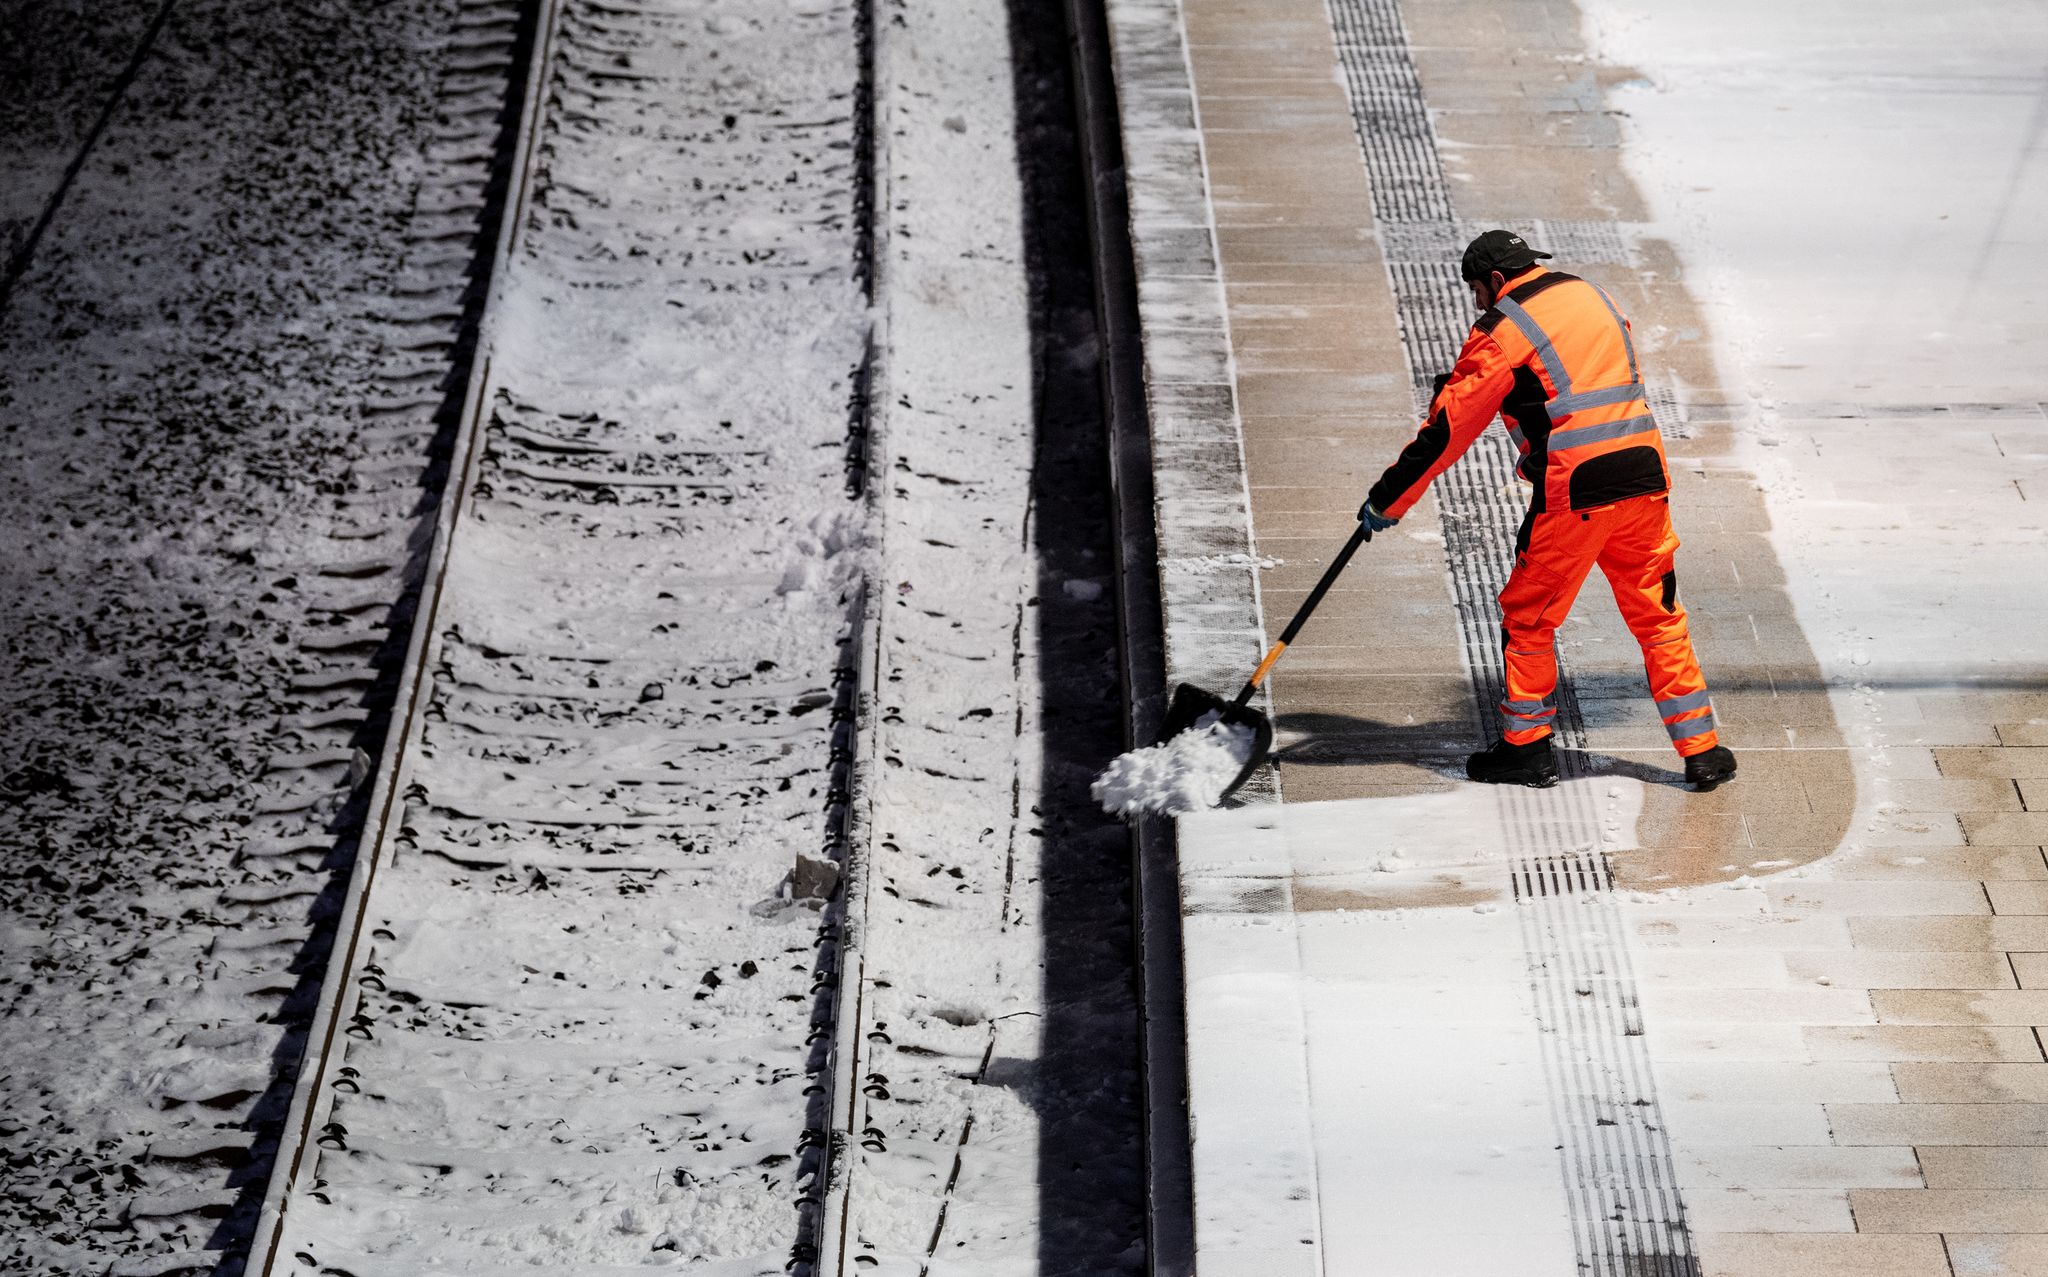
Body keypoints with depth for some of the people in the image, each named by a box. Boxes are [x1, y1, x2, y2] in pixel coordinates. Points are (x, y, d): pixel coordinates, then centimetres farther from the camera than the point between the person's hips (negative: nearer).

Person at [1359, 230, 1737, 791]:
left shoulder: (1502, 330, -4)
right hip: (1644, 479, 6)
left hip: (1574, 492, -6)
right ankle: (1702, 751, 18)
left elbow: (1450, 428, -5)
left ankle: (1526, 748, 18)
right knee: (1658, 615, 15)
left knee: (1529, 617, 10)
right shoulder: (1595, 296, 17)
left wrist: (1387, 501, 3)